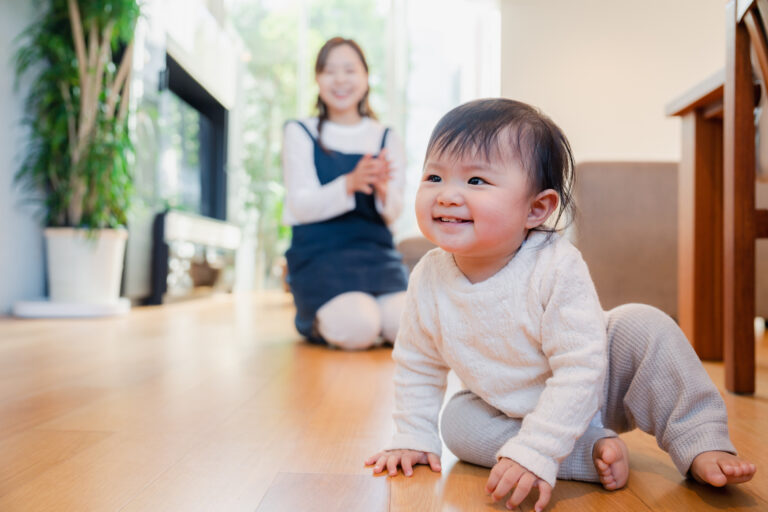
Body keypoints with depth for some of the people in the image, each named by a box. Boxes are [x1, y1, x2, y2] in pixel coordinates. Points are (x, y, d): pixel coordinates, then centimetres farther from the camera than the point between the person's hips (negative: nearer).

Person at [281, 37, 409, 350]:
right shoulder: (300, 133, 4)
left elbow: (393, 215, 6)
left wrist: (382, 189, -18)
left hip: (376, 251, 3)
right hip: (318, 253, -2)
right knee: (356, 328, -28)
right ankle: (317, 321, 7)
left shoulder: (387, 139, 11)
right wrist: (350, 184, -23)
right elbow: (301, 206, -6)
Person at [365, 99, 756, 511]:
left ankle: (701, 442, -10)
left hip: (595, 389, -3)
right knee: (457, 422, -21)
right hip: (512, 408, 4)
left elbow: (579, 370, -33)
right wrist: (414, 437, -4)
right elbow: (416, 366, -4)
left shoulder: (556, 269, -33)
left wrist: (534, 453, -39)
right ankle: (593, 450, -18)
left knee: (642, 327, -25)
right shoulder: (428, 279, -20)